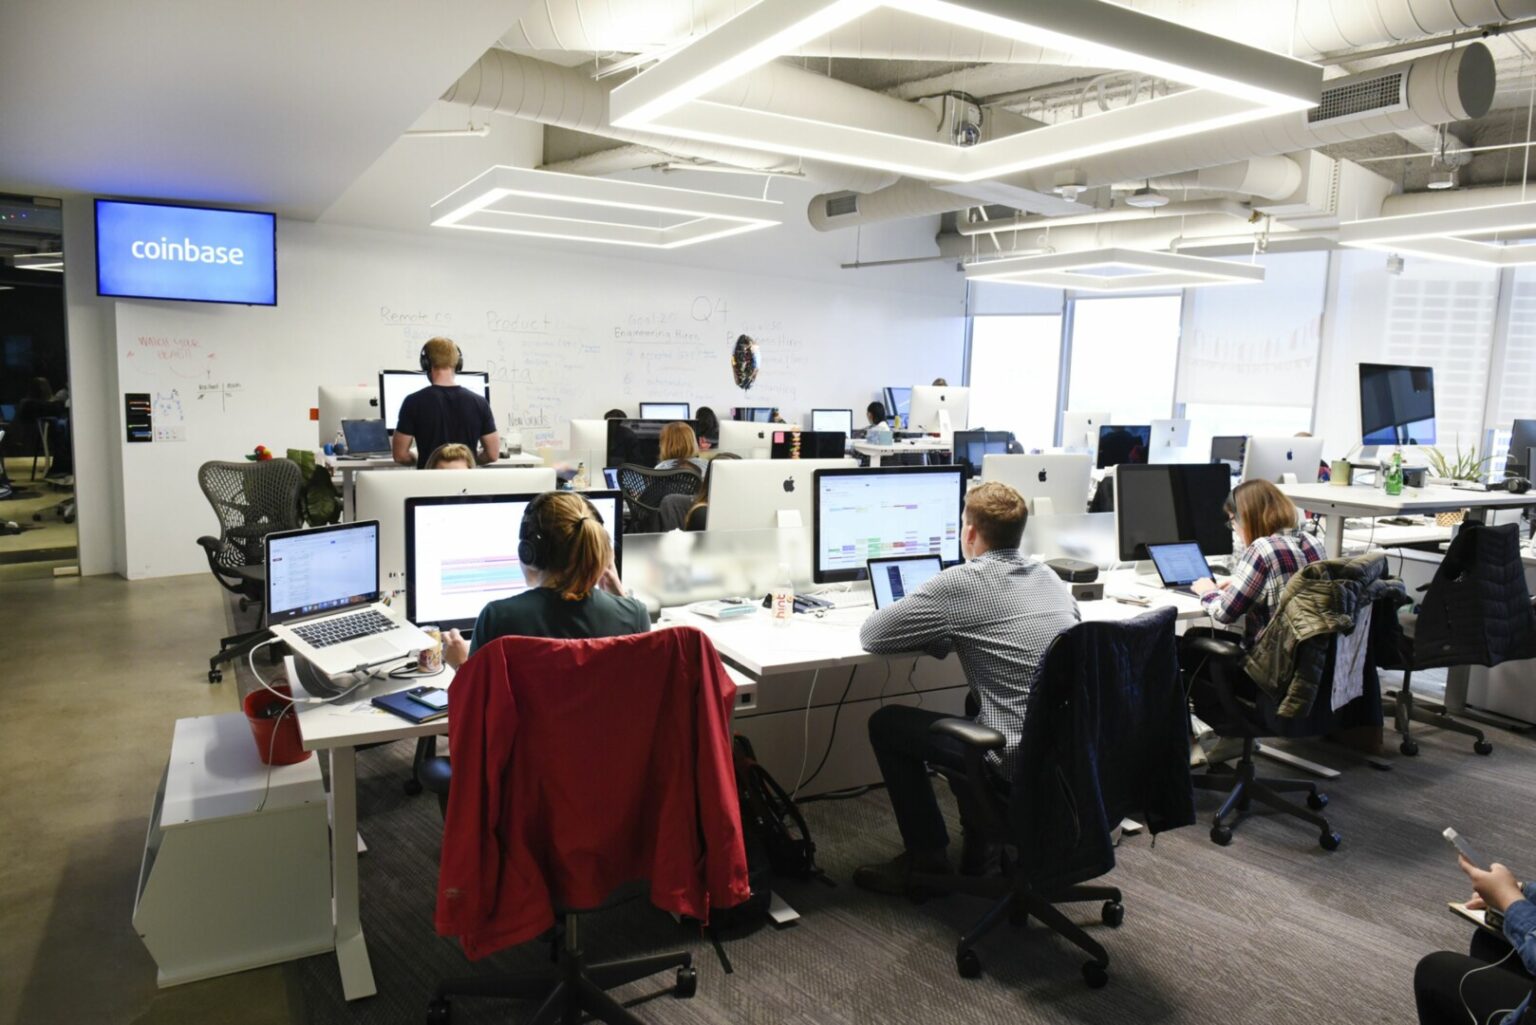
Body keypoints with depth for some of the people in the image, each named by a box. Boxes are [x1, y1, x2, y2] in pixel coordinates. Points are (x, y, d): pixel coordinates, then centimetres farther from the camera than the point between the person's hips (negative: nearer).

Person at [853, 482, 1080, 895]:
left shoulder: (960, 584, -12)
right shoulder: (1049, 576, 8)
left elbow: (870, 636, -6)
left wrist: (928, 627, 15)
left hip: (1019, 759, -7)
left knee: (886, 723, 11)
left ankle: (927, 857, 21)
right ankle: (980, 846, 36)